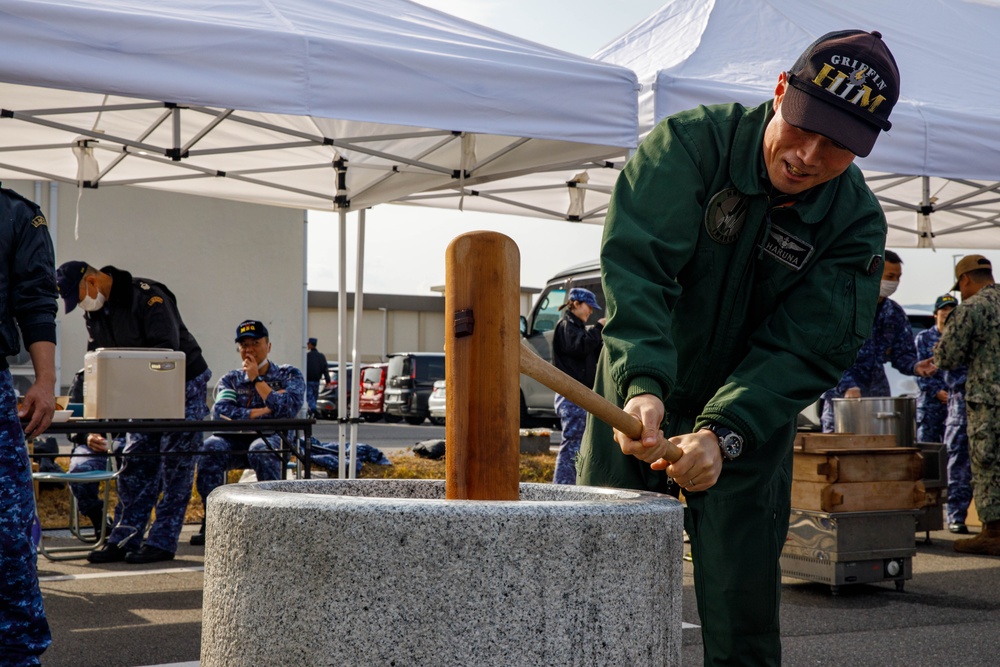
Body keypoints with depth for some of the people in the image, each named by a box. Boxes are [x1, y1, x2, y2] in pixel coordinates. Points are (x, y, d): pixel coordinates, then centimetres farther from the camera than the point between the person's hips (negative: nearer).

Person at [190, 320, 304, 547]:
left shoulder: (289, 375, 10)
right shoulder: (231, 379, 16)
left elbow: (288, 409, -10)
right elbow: (220, 411, -4)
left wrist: (257, 379, -5)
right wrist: (264, 412, -10)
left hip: (273, 438, -2)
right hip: (236, 440, 2)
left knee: (260, 449, -37)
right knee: (210, 447, -30)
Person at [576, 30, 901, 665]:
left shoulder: (857, 224, -13)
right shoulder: (690, 143, -19)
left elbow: (804, 350, -20)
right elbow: (636, 263, -31)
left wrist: (723, 435, -36)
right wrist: (642, 384, -46)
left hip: (750, 421, 1)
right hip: (638, 398, 0)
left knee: (742, 606, 0)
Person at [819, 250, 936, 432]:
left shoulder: (895, 313, 9)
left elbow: (902, 353, 11)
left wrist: (915, 366, -13)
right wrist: (847, 386, -29)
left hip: (878, 394, 6)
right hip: (841, 394, -5)